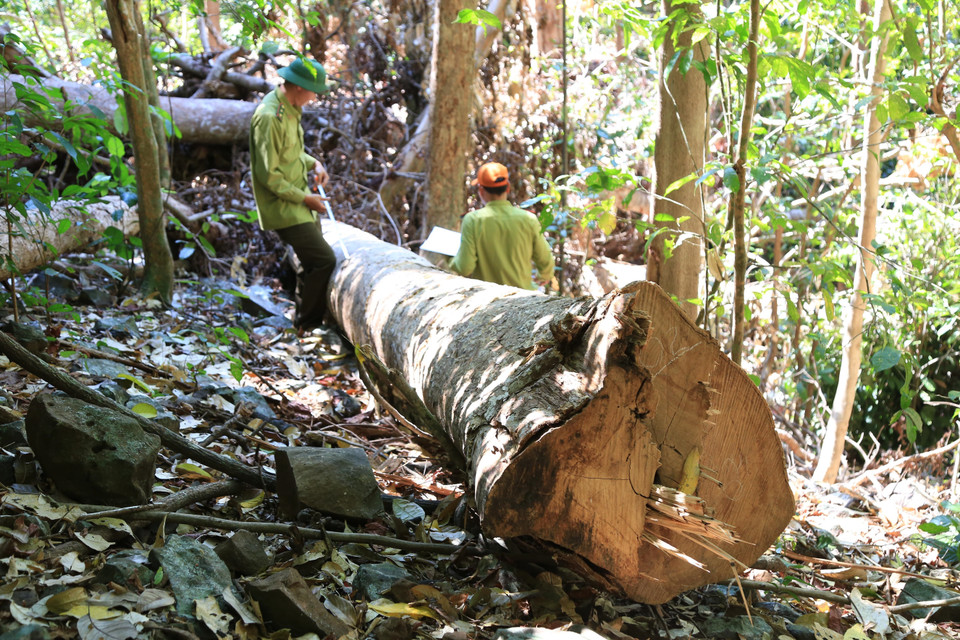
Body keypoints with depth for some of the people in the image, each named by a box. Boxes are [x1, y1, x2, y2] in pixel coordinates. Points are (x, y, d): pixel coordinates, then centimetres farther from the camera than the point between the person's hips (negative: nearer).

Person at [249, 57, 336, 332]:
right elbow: (268, 175, -25)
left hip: (299, 200, 10)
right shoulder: (270, 116, -24)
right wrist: (305, 198, -17)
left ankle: (305, 321, 33)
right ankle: (307, 324, 1)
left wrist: (313, 163, 5)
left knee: (312, 262, 18)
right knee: (324, 260, -12)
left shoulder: (290, 108, 8)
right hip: (283, 206, -10)